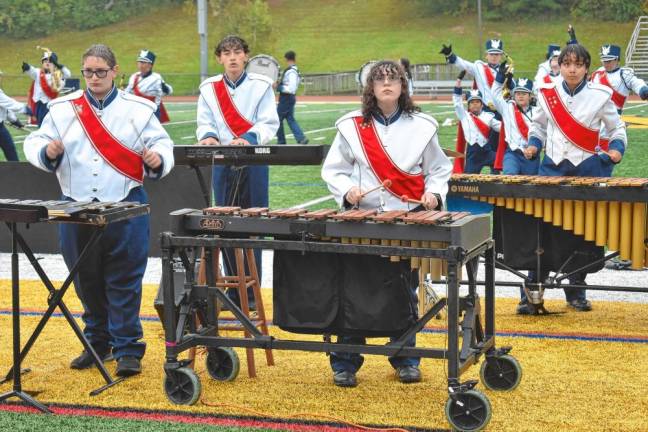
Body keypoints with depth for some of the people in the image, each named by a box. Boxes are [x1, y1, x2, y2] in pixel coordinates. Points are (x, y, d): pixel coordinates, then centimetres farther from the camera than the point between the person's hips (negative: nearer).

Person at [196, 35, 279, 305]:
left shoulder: (261, 85, 2)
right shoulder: (209, 88, 8)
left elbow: (269, 123, -5)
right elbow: (205, 123, 6)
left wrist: (248, 139, -23)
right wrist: (209, 136, -17)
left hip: (253, 164, -2)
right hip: (222, 164, 3)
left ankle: (251, 291, 5)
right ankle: (233, 290, 15)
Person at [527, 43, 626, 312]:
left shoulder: (599, 96, -3)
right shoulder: (547, 94, 2)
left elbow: (616, 128, 9)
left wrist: (617, 149, -10)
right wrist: (534, 144, 0)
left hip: (588, 171, -1)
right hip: (553, 168, 1)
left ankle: (576, 292, 20)